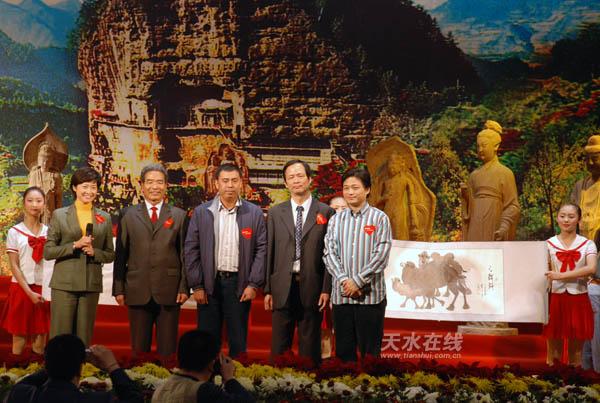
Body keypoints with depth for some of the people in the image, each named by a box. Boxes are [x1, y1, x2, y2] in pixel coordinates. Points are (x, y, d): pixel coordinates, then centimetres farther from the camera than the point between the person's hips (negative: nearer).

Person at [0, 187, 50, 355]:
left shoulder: (49, 232, 7)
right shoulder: (14, 232, -1)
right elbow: (14, 266, -4)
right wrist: (29, 292, -12)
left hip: (44, 289, 2)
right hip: (21, 288, -2)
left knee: (40, 336, 3)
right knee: (19, 336, 1)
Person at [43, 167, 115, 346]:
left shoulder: (105, 218, 10)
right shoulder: (59, 215, 4)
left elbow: (110, 254, 12)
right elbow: (48, 252, 0)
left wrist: (94, 252, -8)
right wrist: (75, 245, -13)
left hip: (91, 285, 2)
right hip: (64, 284, -2)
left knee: (84, 337, 5)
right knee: (60, 336, -4)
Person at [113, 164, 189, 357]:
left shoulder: (179, 216, 7)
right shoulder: (128, 215, 8)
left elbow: (185, 254, 5)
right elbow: (120, 255, 6)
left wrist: (184, 288, -2)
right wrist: (118, 289, 2)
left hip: (169, 292, 0)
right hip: (138, 292, 1)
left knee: (167, 350, 4)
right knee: (139, 349, 7)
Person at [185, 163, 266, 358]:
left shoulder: (254, 213, 2)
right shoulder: (201, 212, 3)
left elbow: (262, 249, 1)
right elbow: (191, 250, 2)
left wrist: (253, 284, -6)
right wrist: (197, 286, -3)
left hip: (239, 283, 0)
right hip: (209, 283, 0)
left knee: (238, 340, 5)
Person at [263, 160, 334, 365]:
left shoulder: (326, 212, 2)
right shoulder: (275, 213, 8)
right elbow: (269, 252, 7)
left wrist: (326, 288, -5)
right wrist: (267, 289, 3)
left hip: (312, 287, -1)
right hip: (282, 287, 2)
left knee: (310, 348, 6)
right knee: (279, 346, 6)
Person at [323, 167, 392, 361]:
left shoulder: (379, 219, 0)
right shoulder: (336, 220, 10)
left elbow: (381, 255, -7)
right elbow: (329, 253, 4)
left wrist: (357, 281, -12)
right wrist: (343, 280, -11)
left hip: (370, 294, -3)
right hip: (341, 294, 3)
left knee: (369, 350, 3)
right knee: (343, 350, 8)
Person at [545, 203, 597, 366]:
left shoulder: (587, 244, 1)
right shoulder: (548, 244, 5)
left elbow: (591, 269, -15)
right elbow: (543, 271, 1)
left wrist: (561, 275, -22)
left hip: (578, 298, 0)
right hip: (555, 297, 0)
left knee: (577, 341, 5)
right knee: (554, 337, 4)